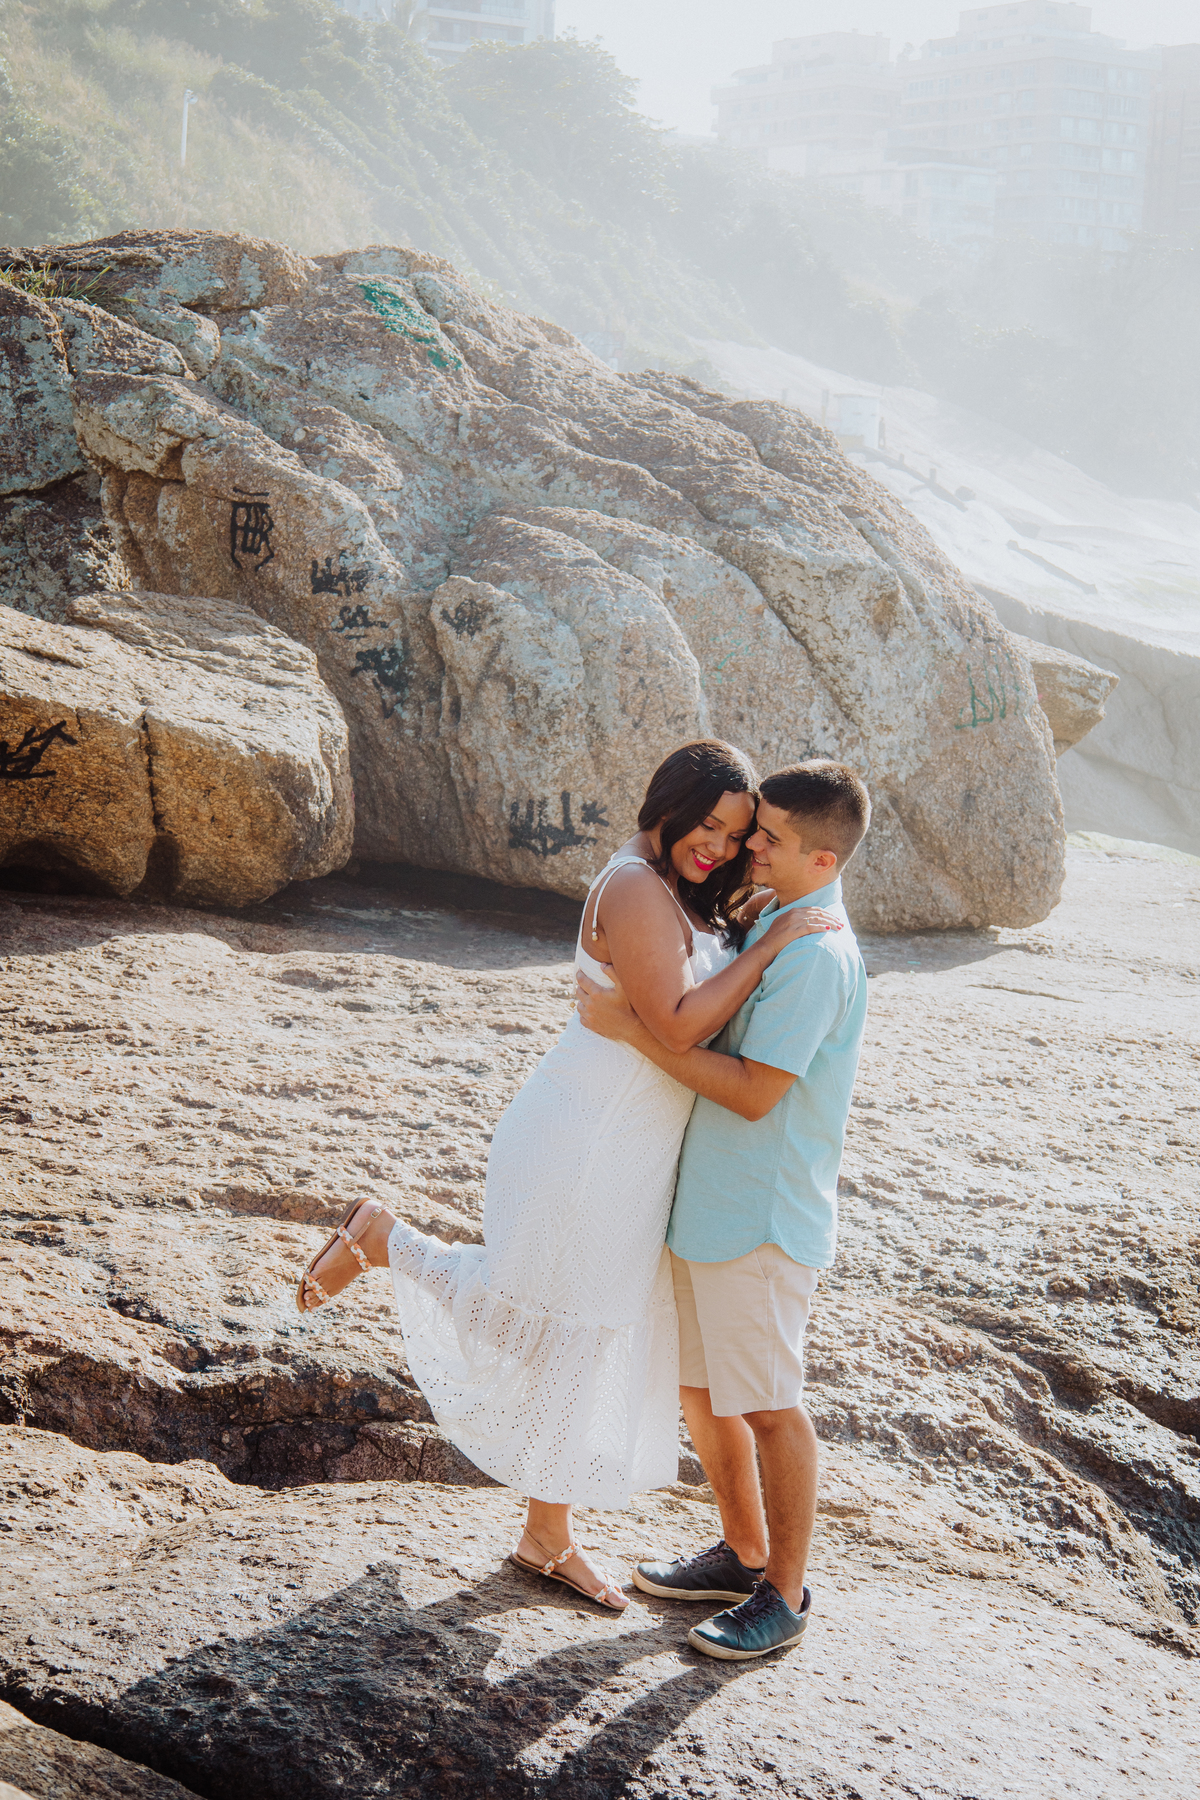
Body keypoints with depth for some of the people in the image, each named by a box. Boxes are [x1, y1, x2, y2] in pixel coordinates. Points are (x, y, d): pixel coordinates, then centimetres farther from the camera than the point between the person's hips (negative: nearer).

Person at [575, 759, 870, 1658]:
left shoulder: (817, 955, -21)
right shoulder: (775, 926, 10)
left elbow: (754, 1091, -24)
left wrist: (632, 1027, -21)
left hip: (763, 1216, -10)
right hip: (709, 1203, 10)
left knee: (769, 1406, 3)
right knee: (701, 1389, 18)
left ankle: (786, 1592, 18)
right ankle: (743, 1553, 34)